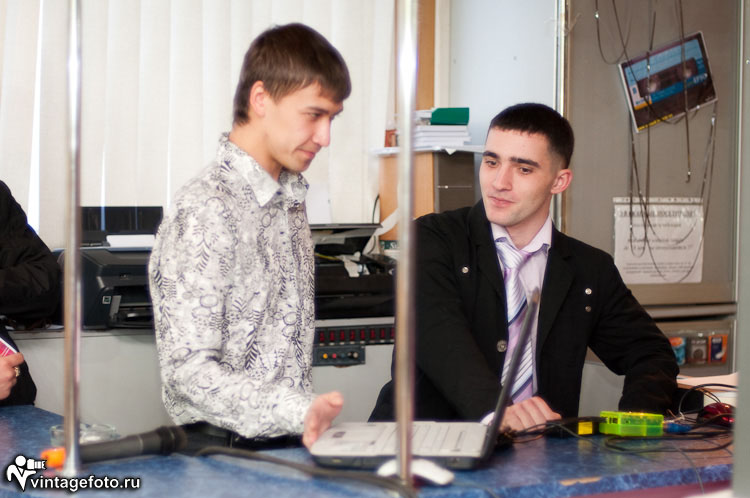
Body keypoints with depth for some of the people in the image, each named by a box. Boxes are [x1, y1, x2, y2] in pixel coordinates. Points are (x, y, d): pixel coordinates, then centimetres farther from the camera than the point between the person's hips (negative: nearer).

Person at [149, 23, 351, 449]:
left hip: (290, 444, 8)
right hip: (226, 447, -8)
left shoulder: (290, 199, 16)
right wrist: (297, 413, -30)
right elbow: (188, 370, -19)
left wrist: (310, 414, 8)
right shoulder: (206, 210, -13)